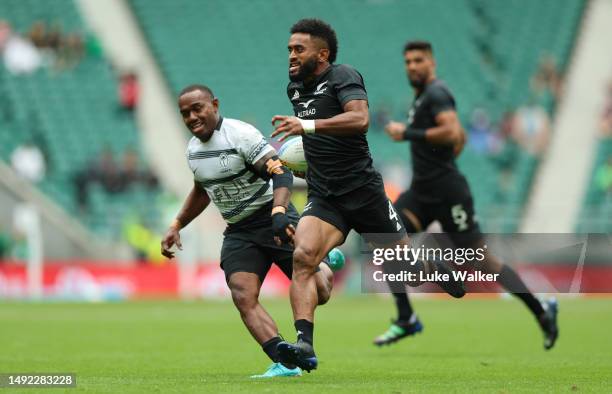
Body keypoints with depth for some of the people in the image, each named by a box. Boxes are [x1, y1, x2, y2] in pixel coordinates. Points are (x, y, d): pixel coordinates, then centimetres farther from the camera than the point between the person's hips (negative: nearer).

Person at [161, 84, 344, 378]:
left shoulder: (240, 134, -17)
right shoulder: (193, 150, 8)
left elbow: (281, 172, -24)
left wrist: (279, 212, -39)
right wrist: (176, 226, 21)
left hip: (272, 220, -6)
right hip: (238, 232, 6)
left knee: (317, 293, -7)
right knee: (243, 297, -17)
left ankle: (325, 264, 30)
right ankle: (285, 364, -21)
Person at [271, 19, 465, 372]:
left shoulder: (343, 76, -12)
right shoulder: (294, 88, 11)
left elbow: (360, 118, -32)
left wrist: (307, 125, -38)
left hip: (363, 191, -5)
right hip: (323, 198, 5)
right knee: (303, 258, -22)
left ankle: (437, 268, 50)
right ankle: (304, 345, -32)